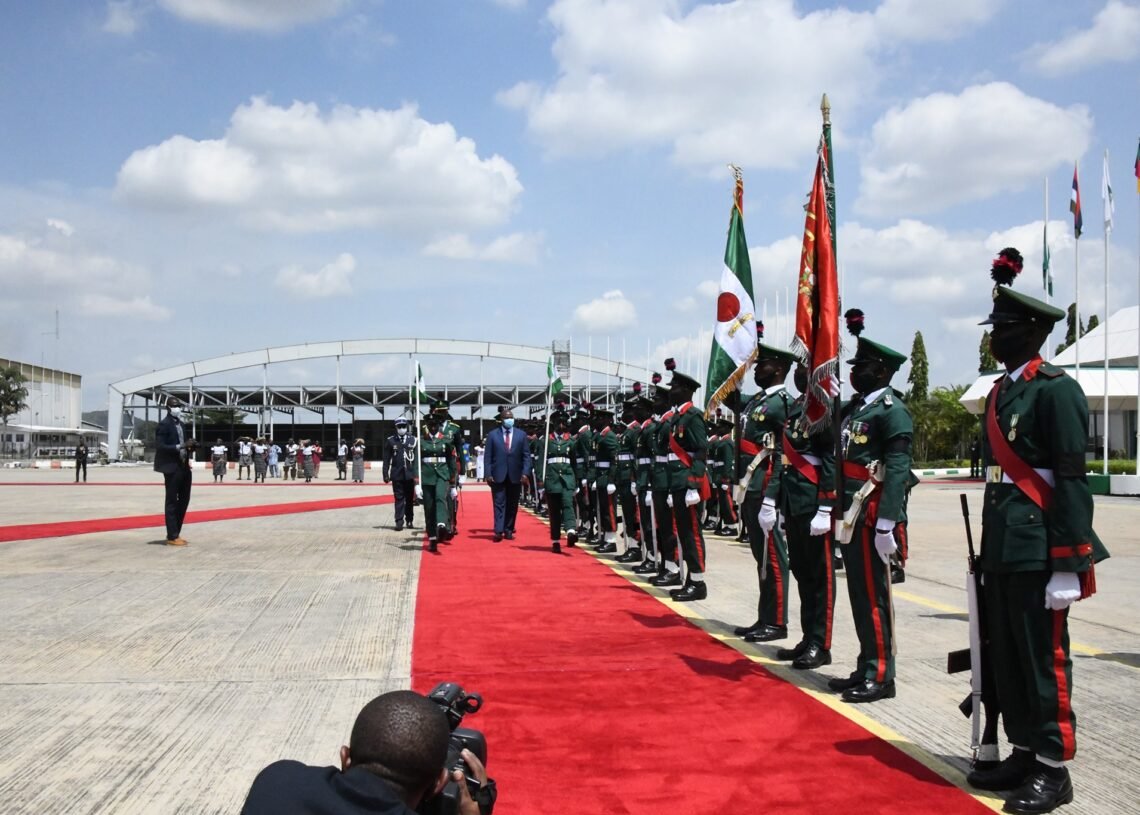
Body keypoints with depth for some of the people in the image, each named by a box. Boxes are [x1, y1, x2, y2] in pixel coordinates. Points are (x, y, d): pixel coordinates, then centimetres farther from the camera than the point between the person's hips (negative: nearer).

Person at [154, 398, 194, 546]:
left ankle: (175, 533, 23)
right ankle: (172, 536, 5)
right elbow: (160, 447, -18)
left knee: (184, 500, 13)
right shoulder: (164, 425, -11)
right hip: (172, 468, -9)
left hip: (184, 466, 9)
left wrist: (190, 446, 1)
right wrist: (181, 446, -25)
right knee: (172, 502, -1)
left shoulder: (180, 423, 15)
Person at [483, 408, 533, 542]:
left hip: (515, 476, 2)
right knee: (499, 504, -5)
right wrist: (488, 474, -8)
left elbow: (526, 456, 4)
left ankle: (508, 530, 14)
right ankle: (499, 531, -10)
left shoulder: (521, 435, 6)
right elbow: (487, 456, 1)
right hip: (498, 476, -2)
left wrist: (525, 473, -7)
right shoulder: (492, 435, 3)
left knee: (512, 505, 6)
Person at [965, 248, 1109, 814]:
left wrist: (1067, 566, -18)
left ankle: (1053, 768, 12)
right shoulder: (1000, 392, 15)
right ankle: (1023, 753, 27)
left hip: (1038, 548, -8)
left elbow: (1071, 481, -15)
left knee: (1044, 657, 1)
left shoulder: (1056, 389, -11)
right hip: (1002, 547, 9)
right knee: (1006, 657, 14)